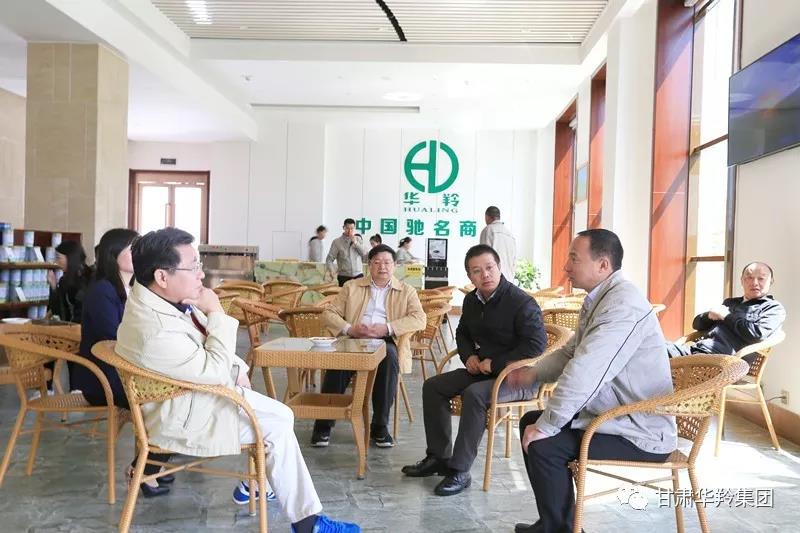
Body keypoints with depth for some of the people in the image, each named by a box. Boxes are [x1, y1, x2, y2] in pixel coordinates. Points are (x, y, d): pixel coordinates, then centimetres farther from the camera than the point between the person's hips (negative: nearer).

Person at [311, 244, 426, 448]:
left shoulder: (406, 291, 15)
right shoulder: (352, 287, 20)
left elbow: (419, 319, -1)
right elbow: (328, 313, 11)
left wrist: (387, 328, -15)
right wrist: (349, 328, -10)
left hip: (386, 342, -1)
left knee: (389, 357, -36)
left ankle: (380, 426, -24)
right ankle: (323, 424, -20)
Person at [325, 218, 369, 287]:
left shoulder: (358, 239, 11)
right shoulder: (337, 242, 1)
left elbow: (365, 254, 1)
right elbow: (329, 259, -1)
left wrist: (356, 243, -9)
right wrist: (331, 269, -20)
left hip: (358, 275, 2)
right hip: (344, 277, -2)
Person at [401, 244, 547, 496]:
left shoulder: (522, 303, -18)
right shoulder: (471, 300, 6)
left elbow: (537, 345, -23)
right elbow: (463, 333, 24)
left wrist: (495, 363, -21)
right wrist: (469, 355, 2)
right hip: (484, 370, 8)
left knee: (474, 395, -33)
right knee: (433, 386, -2)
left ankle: (459, 471, -22)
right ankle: (438, 457, 6)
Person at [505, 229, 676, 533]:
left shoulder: (622, 304, -25)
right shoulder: (598, 299, 8)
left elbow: (584, 374, -30)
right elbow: (570, 353, 18)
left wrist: (545, 427, -23)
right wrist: (533, 373, 0)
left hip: (641, 434, -10)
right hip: (612, 415, 10)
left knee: (543, 444, -19)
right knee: (531, 421, 11)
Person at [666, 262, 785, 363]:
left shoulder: (774, 308, 11)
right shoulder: (730, 302, 31)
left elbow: (757, 335, -9)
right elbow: (697, 323, 28)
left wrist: (726, 316, 0)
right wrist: (709, 315, 5)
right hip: (696, 348, 7)